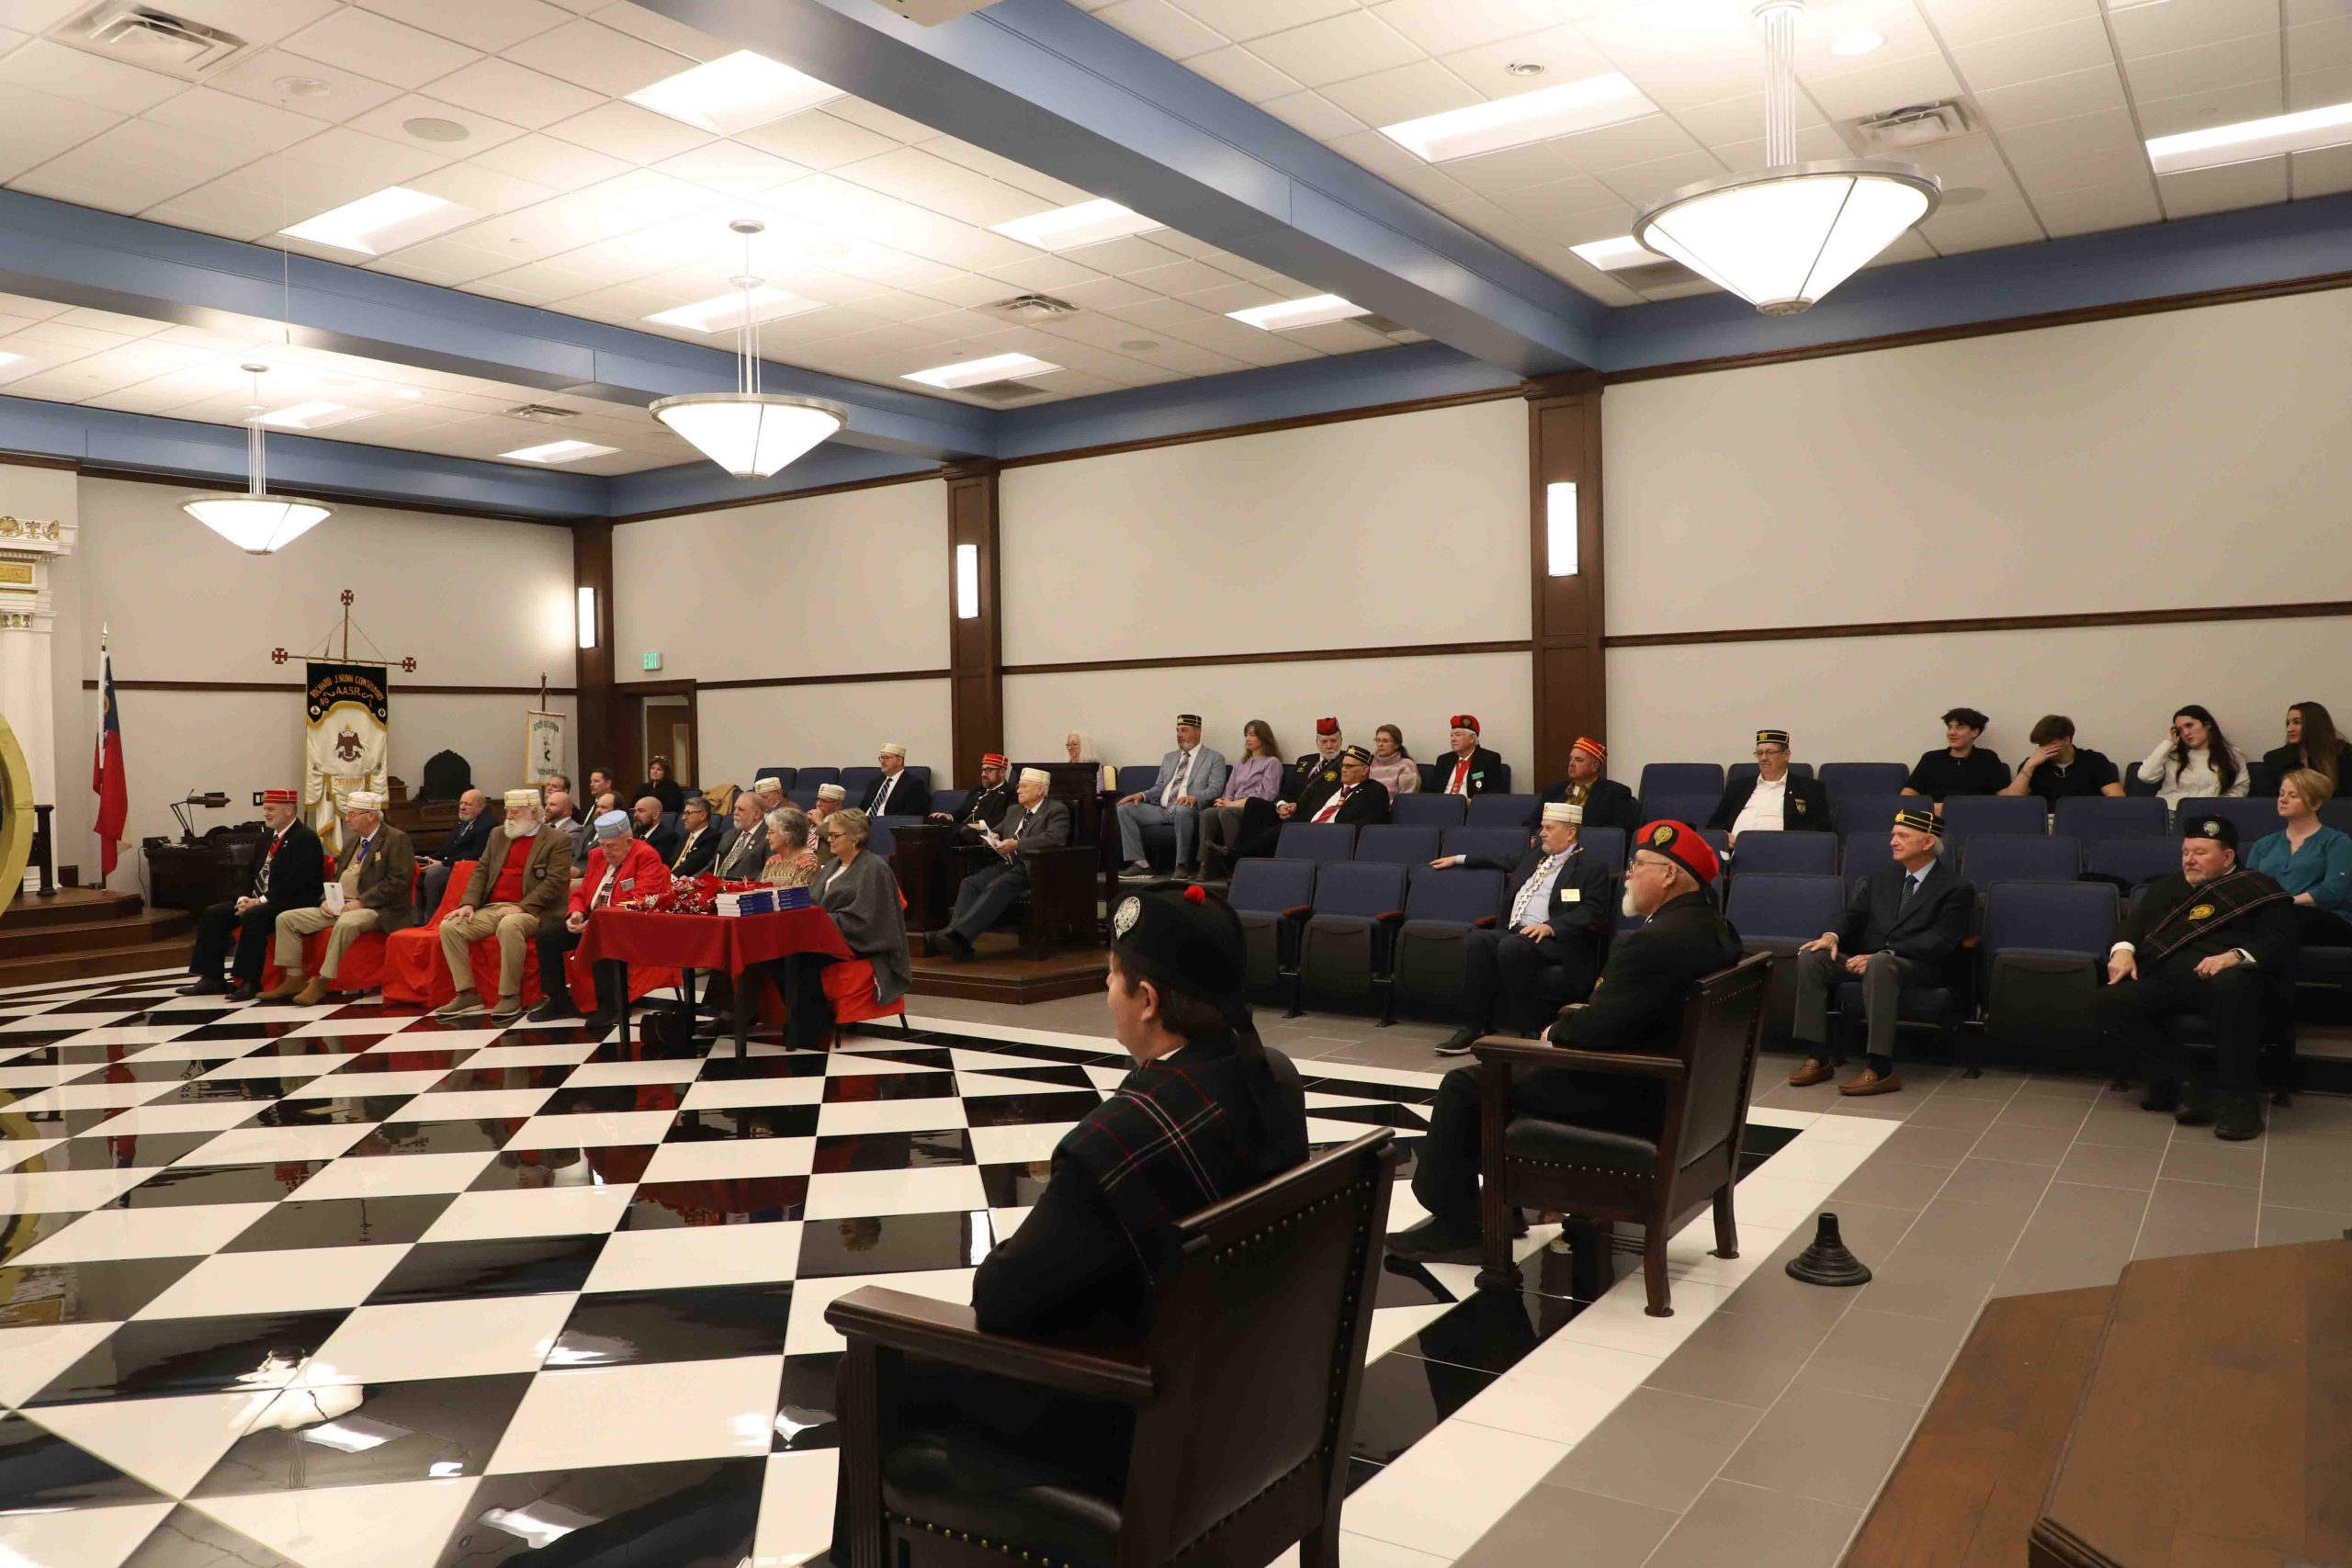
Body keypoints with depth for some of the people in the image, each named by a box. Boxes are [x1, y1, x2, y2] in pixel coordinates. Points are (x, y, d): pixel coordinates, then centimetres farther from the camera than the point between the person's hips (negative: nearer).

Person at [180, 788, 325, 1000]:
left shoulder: (305, 839, -11)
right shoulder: (270, 838, 17)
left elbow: (294, 883, -21)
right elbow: (254, 873, 19)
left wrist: (259, 902, -21)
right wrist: (244, 898, -1)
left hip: (292, 904, -10)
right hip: (257, 901, 10)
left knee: (252, 916, -34)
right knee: (212, 914, -1)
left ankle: (248, 981, -27)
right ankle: (211, 979, -1)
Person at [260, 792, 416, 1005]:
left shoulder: (396, 839, -6)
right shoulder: (352, 840, 21)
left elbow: (398, 881, -16)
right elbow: (338, 878, 24)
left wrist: (361, 902, -19)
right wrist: (327, 900, 2)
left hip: (375, 909, -9)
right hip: (339, 907, 9)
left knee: (346, 923, -39)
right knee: (286, 919, -1)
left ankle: (321, 982, -29)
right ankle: (294, 979, -2)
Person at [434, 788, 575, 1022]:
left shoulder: (558, 841, -1)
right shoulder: (498, 834, 19)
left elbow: (555, 882, -12)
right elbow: (481, 870, 16)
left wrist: (521, 907, -21)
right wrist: (469, 903, -1)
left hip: (529, 911, -7)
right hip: (492, 908, 7)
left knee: (509, 925, -39)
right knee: (449, 926, -15)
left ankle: (510, 997, -27)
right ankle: (467, 994, -10)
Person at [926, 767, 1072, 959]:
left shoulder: (1056, 811, 1)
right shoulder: (1014, 810, 26)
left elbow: (1055, 838, -15)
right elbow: (998, 831, 33)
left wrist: (1016, 845, -21)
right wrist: (992, 837, 6)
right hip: (1006, 863, 7)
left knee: (997, 886, -32)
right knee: (970, 883, -20)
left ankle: (959, 934, -42)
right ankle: (955, 938, -32)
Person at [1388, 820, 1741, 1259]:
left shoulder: (1654, 942, -28)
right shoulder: (1715, 930, 3)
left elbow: (1594, 1030, -27)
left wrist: (1557, 1031, -7)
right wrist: (1586, 1013, 5)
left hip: (1624, 1098, -10)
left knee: (1463, 1085, 0)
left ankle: (1452, 1220, 11)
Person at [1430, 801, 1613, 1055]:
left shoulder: (1592, 867, 3)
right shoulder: (1535, 856, 25)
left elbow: (1594, 912, -9)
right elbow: (1507, 863, 42)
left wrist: (1550, 926, -22)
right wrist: (1459, 859, 40)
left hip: (1554, 940, -7)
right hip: (1512, 932, 7)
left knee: (1512, 947, -36)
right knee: (1477, 939, -23)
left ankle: (1529, 1030, -22)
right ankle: (1473, 1027, -22)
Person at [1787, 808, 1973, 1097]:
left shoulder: (1955, 888, -4)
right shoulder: (1881, 875, 16)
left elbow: (1940, 942, -15)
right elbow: (1853, 913, 13)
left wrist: (1881, 954, -25)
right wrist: (1833, 935, -12)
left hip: (1922, 967, -6)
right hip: (1869, 958, 6)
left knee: (1880, 964, -40)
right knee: (1811, 957, -19)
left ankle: (1880, 1069, -40)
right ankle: (1817, 1057, -19)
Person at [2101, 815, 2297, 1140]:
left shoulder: (2258, 890, 16)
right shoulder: (2165, 889, 34)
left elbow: (2280, 941, 2)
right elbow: (2133, 925, 25)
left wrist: (2235, 956, -18)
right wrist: (2123, 949, 1)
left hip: (2222, 975, -4)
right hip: (2165, 977, 4)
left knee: (2232, 985, -41)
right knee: (2111, 1002, -26)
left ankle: (2236, 1095, -28)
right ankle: (2184, 1082, -19)